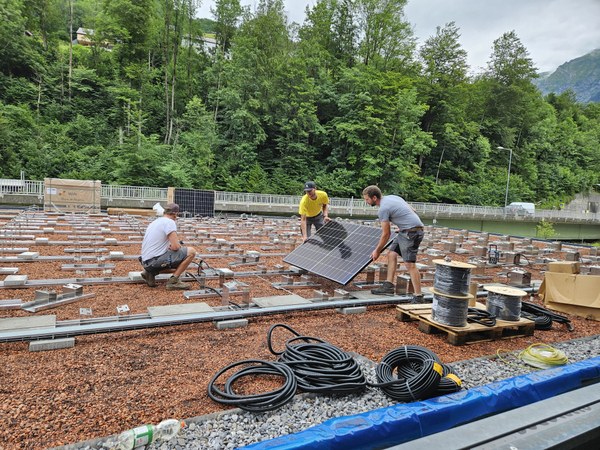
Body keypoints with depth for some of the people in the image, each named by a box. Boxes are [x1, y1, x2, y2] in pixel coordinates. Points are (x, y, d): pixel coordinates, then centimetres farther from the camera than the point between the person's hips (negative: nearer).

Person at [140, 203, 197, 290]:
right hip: (156, 260, -10)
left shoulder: (155, 222, 18)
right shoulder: (169, 222, -10)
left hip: (146, 261, 10)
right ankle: (173, 281, -6)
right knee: (191, 251, -8)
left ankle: (151, 273, 11)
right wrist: (180, 245, 5)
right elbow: (175, 247, -18)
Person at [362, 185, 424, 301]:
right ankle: (389, 286, 12)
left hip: (411, 232, -11)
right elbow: (412, 210, 20)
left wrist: (377, 251, 0)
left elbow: (386, 234, -11)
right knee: (391, 253, 10)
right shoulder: (392, 197, 13)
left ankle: (418, 297, -8)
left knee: (410, 264, -12)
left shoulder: (383, 209, -15)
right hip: (405, 231, 11)